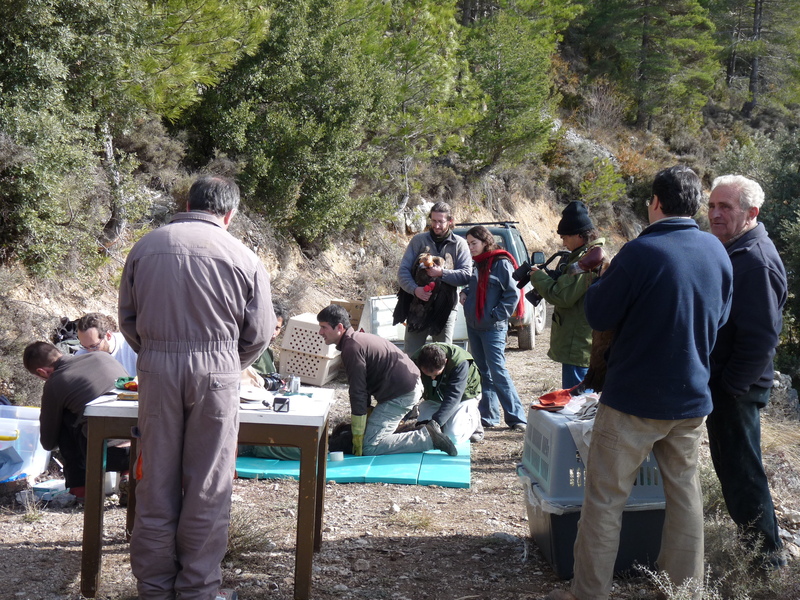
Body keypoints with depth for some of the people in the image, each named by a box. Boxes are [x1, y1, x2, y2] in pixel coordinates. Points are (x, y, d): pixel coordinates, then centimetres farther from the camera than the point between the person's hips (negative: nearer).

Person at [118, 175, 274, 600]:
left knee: (157, 480, 11)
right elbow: (259, 333, 3)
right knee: (207, 485, 7)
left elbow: (127, 317, 11)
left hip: (156, 369, 2)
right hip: (216, 369, -2)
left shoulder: (146, 246, 6)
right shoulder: (243, 258, 0)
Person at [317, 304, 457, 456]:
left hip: (402, 394, -11)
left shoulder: (352, 348, -16)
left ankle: (427, 437, -12)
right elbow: (363, 385, 22)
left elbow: (358, 392, -17)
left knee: (369, 447, -13)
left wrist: (358, 438, -13)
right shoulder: (357, 339, 16)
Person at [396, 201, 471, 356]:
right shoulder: (418, 240, 4)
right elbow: (403, 271, -1)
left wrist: (442, 273, -21)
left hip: (445, 310, -1)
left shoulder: (459, 244, 2)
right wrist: (415, 289, -19)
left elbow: (466, 275, -7)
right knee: (410, 356, 5)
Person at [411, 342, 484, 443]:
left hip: (463, 396, -4)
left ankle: (473, 418, 10)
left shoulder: (460, 363, -38)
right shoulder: (415, 361, -26)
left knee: (453, 437, -22)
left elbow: (452, 398, -39)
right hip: (433, 399, 4)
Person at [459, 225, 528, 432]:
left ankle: (517, 417, -5)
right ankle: (488, 416, 16)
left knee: (498, 372, -10)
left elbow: (513, 294, -13)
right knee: (483, 372, 10)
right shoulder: (477, 265, 13)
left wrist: (497, 314, -15)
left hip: (493, 328, -8)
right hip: (473, 325, 8)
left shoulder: (501, 263, -11)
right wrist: (464, 292, 6)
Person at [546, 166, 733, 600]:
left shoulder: (640, 253, -17)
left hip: (634, 397, -6)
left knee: (605, 498, 3)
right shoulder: (718, 253, 3)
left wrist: (604, 278, 7)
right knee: (685, 491, 15)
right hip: (692, 397, 6)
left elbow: (597, 315, -9)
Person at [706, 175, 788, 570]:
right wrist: (716, 382, 15)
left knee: (741, 473, -1)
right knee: (730, 468, 18)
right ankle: (752, 543, 31)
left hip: (735, 389, -10)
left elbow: (761, 337, -25)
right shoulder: (728, 251, 11)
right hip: (719, 382, 10)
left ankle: (768, 559, 12)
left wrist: (729, 385, -19)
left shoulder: (757, 261, -20)